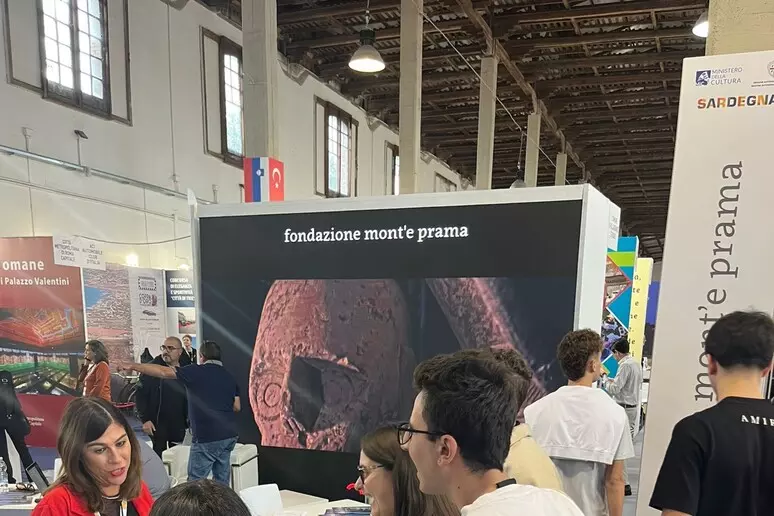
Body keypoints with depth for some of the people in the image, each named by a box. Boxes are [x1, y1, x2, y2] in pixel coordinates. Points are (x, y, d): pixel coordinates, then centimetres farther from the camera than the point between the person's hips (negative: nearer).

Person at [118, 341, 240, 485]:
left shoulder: (196, 372, -6)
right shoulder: (229, 376, 9)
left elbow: (163, 372, -6)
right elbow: (237, 407, 9)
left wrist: (133, 366, 2)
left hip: (207, 437, -6)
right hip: (229, 435, 6)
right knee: (222, 480, 14)